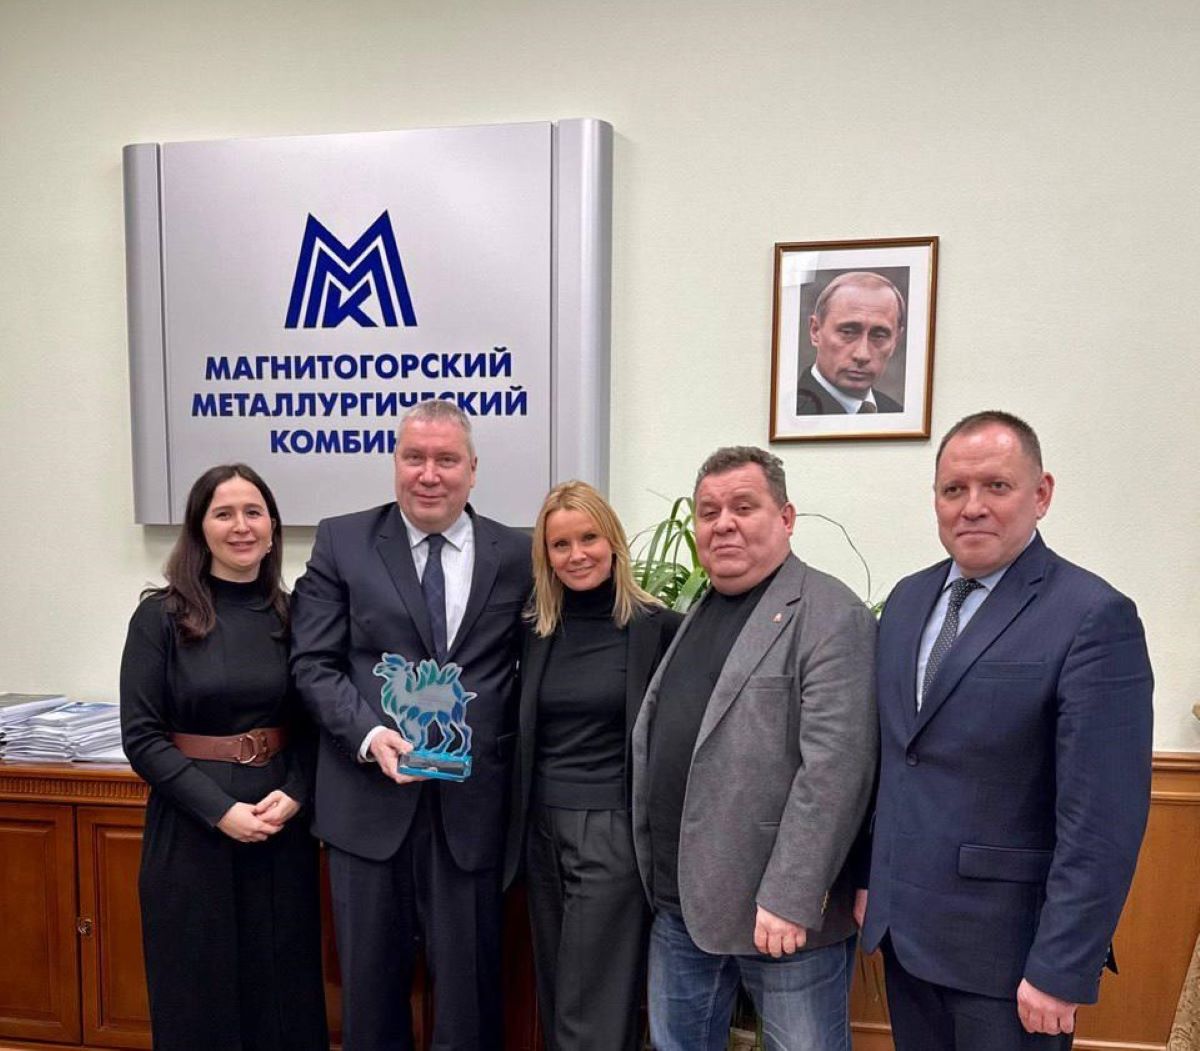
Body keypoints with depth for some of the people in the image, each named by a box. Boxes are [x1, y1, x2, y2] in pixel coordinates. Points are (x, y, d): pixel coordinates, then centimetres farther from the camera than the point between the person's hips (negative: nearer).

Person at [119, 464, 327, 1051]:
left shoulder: (290, 615, 2)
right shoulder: (161, 616, -6)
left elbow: (309, 723, 6)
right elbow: (142, 736, -9)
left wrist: (294, 794, -11)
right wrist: (220, 809, -17)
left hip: (282, 824, 3)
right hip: (191, 826, -2)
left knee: (282, 980, 12)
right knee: (198, 986, 11)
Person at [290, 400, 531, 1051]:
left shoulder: (516, 555, 1)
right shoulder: (341, 542, 1)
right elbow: (314, 664, -2)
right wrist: (368, 734, -17)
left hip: (470, 802, 0)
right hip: (369, 799, 0)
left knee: (468, 985, 14)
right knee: (370, 979, 18)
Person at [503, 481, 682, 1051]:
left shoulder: (658, 627, -9)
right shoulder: (535, 628, 4)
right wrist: (519, 822, 8)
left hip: (615, 833, -5)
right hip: (542, 829, 5)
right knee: (555, 1003, 18)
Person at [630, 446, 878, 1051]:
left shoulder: (831, 617, -13)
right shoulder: (695, 614, 12)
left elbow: (833, 768, -19)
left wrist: (789, 899, -21)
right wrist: (656, 875, 13)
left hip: (780, 911, -7)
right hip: (678, 900, 7)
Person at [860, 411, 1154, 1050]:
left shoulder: (1094, 618, -16)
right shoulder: (907, 599, 5)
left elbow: (1102, 818, -17)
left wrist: (1060, 972, -16)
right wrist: (869, 878, 10)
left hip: (1004, 946, -5)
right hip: (901, 925, 6)